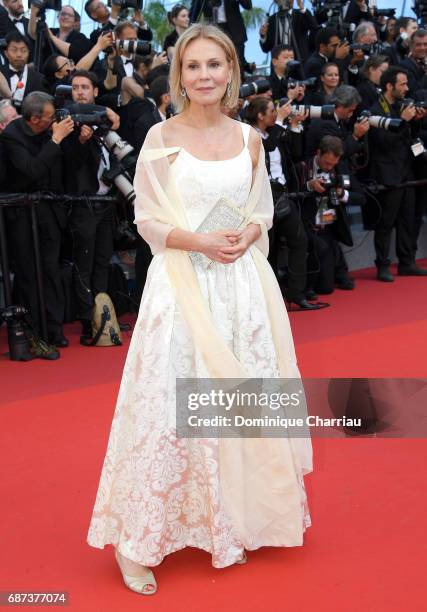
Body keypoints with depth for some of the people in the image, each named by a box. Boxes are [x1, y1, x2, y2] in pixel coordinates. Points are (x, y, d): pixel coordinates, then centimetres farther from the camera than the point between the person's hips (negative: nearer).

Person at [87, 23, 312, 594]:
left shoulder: (249, 139, 7)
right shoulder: (161, 138, -3)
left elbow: (263, 210, 14)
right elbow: (147, 220, -3)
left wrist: (247, 236, -8)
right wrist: (199, 242, -18)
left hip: (241, 283, 4)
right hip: (181, 284, -4)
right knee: (171, 403, -5)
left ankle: (231, 522, 26)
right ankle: (137, 541, 7)